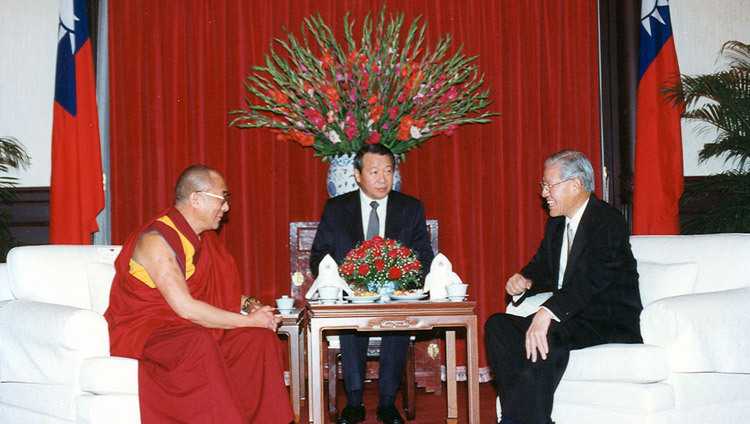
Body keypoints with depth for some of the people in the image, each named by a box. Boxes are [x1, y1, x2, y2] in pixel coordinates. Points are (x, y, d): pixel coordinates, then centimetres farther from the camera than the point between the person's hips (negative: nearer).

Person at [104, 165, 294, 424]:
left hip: (192, 328, 8)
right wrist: (248, 320, -20)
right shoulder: (156, 240, -18)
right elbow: (185, 307, -25)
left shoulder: (205, 237, 10)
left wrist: (248, 304, 0)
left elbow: (220, 290, 22)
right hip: (143, 332, -8)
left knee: (260, 337, -11)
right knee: (199, 343, -38)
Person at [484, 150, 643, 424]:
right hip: (570, 317, 9)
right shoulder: (556, 223, 14)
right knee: (498, 325, -10)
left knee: (548, 336, -36)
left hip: (611, 324, -9)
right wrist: (524, 281, -8)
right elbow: (542, 265, 19)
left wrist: (548, 311, -43)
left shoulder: (608, 222, -15)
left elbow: (593, 277, -30)